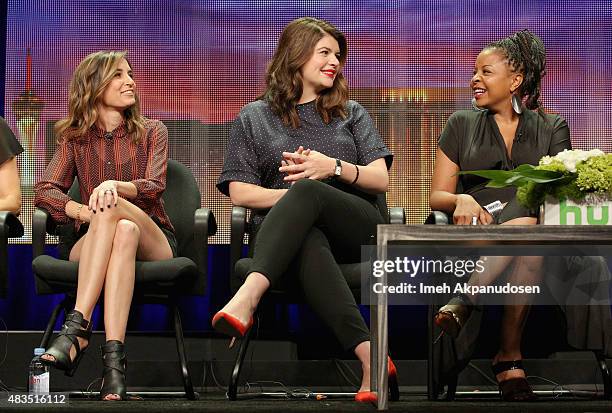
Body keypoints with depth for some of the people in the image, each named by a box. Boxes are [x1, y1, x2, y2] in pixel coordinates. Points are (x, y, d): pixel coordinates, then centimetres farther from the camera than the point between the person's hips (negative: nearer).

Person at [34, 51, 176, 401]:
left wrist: (115, 186, -29)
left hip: (153, 243, 0)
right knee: (123, 231, -37)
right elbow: (44, 190, 0)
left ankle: (77, 329, -48)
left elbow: (155, 186, -6)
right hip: (92, 246, 0)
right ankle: (114, 359, -54)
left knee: (112, 208, -34)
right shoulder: (76, 139, 15)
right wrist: (84, 212, -21)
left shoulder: (152, 132, 14)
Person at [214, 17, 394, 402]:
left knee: (307, 191, -35)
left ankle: (248, 297, -58)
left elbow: (381, 180, 14)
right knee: (309, 243, -41)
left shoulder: (351, 113, 25)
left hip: (356, 228, 1)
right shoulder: (253, 118, 19)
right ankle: (369, 355, -59)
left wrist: (334, 168, -6)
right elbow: (240, 192, 8)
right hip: (288, 231, -1)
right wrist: (293, 196, -7)